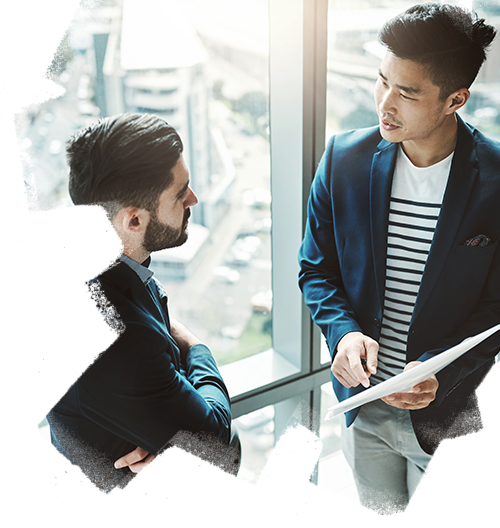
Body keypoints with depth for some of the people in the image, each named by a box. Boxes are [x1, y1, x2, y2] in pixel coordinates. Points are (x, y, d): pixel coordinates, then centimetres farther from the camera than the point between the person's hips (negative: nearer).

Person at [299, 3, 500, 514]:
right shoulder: (344, 159, -10)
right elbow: (316, 267, -1)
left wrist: (439, 371, -26)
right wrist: (344, 332, -19)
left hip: (450, 411, -2)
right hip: (363, 402, 3)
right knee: (377, 513, 27)